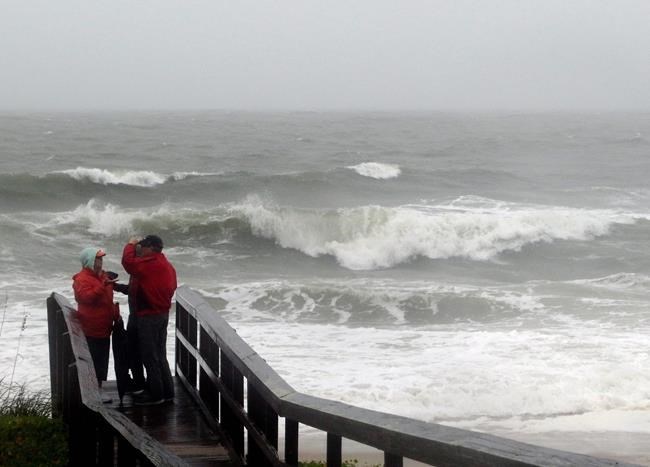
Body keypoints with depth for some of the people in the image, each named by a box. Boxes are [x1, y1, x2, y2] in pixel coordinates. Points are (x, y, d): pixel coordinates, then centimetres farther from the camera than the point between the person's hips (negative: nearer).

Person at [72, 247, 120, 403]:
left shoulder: (102, 276, 16)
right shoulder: (82, 279, -14)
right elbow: (87, 297, -30)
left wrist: (115, 314, 20)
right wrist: (103, 285, -37)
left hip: (104, 328, 9)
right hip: (90, 331, -9)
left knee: (102, 360, 14)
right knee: (93, 360, -6)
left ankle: (98, 387, 23)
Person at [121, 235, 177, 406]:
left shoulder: (150, 264, -21)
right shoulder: (167, 265, 9)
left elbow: (128, 262, -26)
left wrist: (130, 245, -8)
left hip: (149, 316, -9)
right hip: (163, 313, 9)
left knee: (150, 356, 0)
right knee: (160, 355, 17)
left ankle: (156, 394, 6)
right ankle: (167, 392, 21)